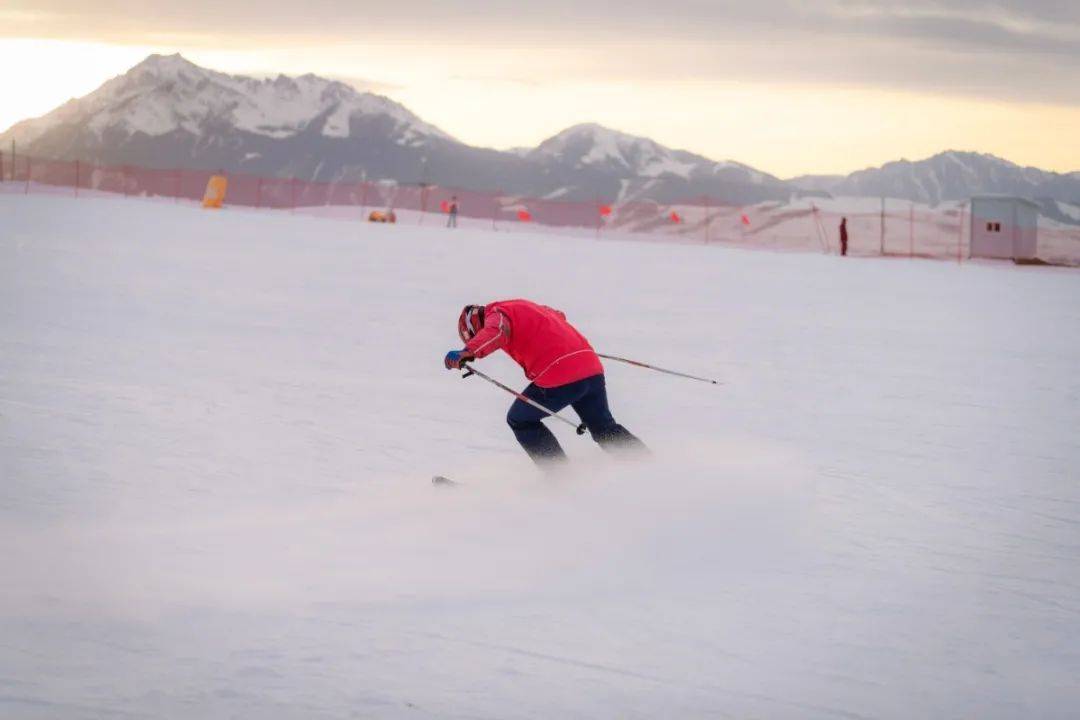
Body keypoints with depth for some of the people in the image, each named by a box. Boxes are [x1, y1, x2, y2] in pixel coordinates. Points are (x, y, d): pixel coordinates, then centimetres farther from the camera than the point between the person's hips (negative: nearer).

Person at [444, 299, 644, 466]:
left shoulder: (496, 314, 0)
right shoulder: (521, 307, 26)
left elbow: (496, 333, -26)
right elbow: (557, 316, 45)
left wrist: (467, 353, -41)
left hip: (560, 377, -8)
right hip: (592, 369, 8)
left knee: (520, 420, 14)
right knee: (605, 429, 26)